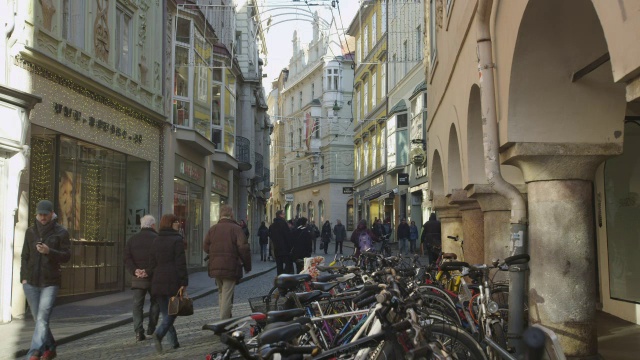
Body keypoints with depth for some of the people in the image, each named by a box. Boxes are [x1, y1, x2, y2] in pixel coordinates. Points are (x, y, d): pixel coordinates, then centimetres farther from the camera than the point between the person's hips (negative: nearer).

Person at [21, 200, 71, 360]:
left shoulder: (61, 232, -2)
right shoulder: (30, 231, 9)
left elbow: (66, 256, -4)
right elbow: (24, 256, 12)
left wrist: (49, 251, -20)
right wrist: (23, 277, 3)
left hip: (50, 282, -4)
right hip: (31, 282, 4)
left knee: (42, 318, -13)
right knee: (39, 319, 9)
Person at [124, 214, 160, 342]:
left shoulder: (132, 239, 8)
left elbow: (127, 258, -3)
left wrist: (135, 271, -13)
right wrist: (149, 271, -19)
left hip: (137, 278, 2)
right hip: (154, 277, -2)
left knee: (137, 305, 6)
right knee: (155, 302, 17)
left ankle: (139, 332, -4)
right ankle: (151, 329, 16)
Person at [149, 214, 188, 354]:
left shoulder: (156, 241, 12)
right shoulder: (177, 240, -7)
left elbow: (153, 263, 13)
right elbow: (181, 263, -13)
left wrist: (154, 282, 18)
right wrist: (184, 283, -11)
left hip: (158, 283, 6)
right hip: (173, 281, -6)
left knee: (166, 313, 11)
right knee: (172, 311, 1)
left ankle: (174, 342, 11)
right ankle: (159, 334, -21)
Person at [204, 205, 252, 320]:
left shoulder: (212, 229, 7)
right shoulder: (236, 229, -7)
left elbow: (206, 247, 9)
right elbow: (243, 248, -12)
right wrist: (247, 266, -3)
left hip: (215, 267, 5)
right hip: (231, 267, -5)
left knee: (221, 292, 20)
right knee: (227, 294, -2)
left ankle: (224, 317, 22)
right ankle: (224, 321, -5)